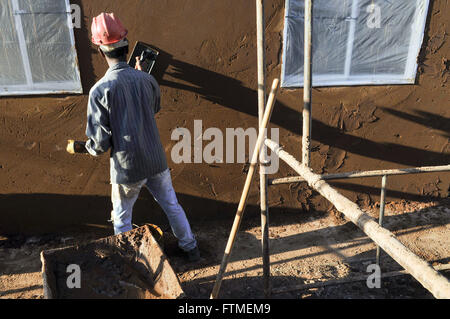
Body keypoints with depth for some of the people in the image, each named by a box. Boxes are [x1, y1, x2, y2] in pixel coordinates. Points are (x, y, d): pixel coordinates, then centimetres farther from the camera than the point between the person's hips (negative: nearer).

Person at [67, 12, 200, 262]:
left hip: (127, 169, -4)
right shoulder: (147, 80, -6)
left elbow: (100, 144, -15)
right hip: (156, 162, 4)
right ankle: (190, 248, 38)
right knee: (171, 205, 22)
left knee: (122, 220, 19)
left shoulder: (100, 90, -18)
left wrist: (78, 147, 7)